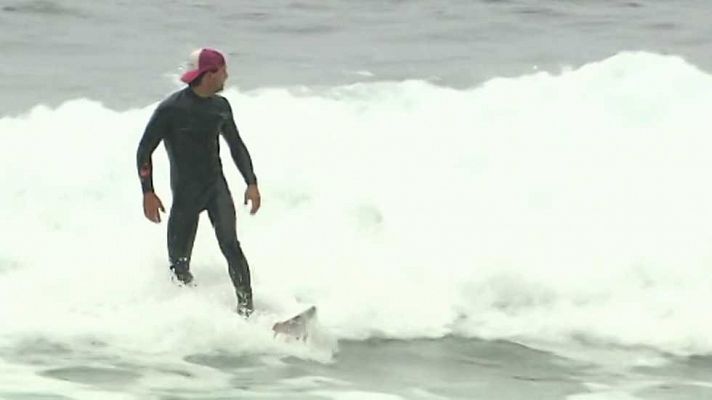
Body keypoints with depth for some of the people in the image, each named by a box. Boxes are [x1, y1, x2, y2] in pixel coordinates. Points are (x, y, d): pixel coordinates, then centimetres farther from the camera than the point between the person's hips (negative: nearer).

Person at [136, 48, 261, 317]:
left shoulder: (220, 106, 5)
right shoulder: (171, 109, -12)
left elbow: (236, 145, 18)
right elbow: (144, 150, -8)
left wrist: (251, 183, 10)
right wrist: (148, 193, -15)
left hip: (216, 186, 3)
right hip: (185, 192, -3)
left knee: (230, 244, -17)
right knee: (179, 262, 2)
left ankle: (246, 306, -18)